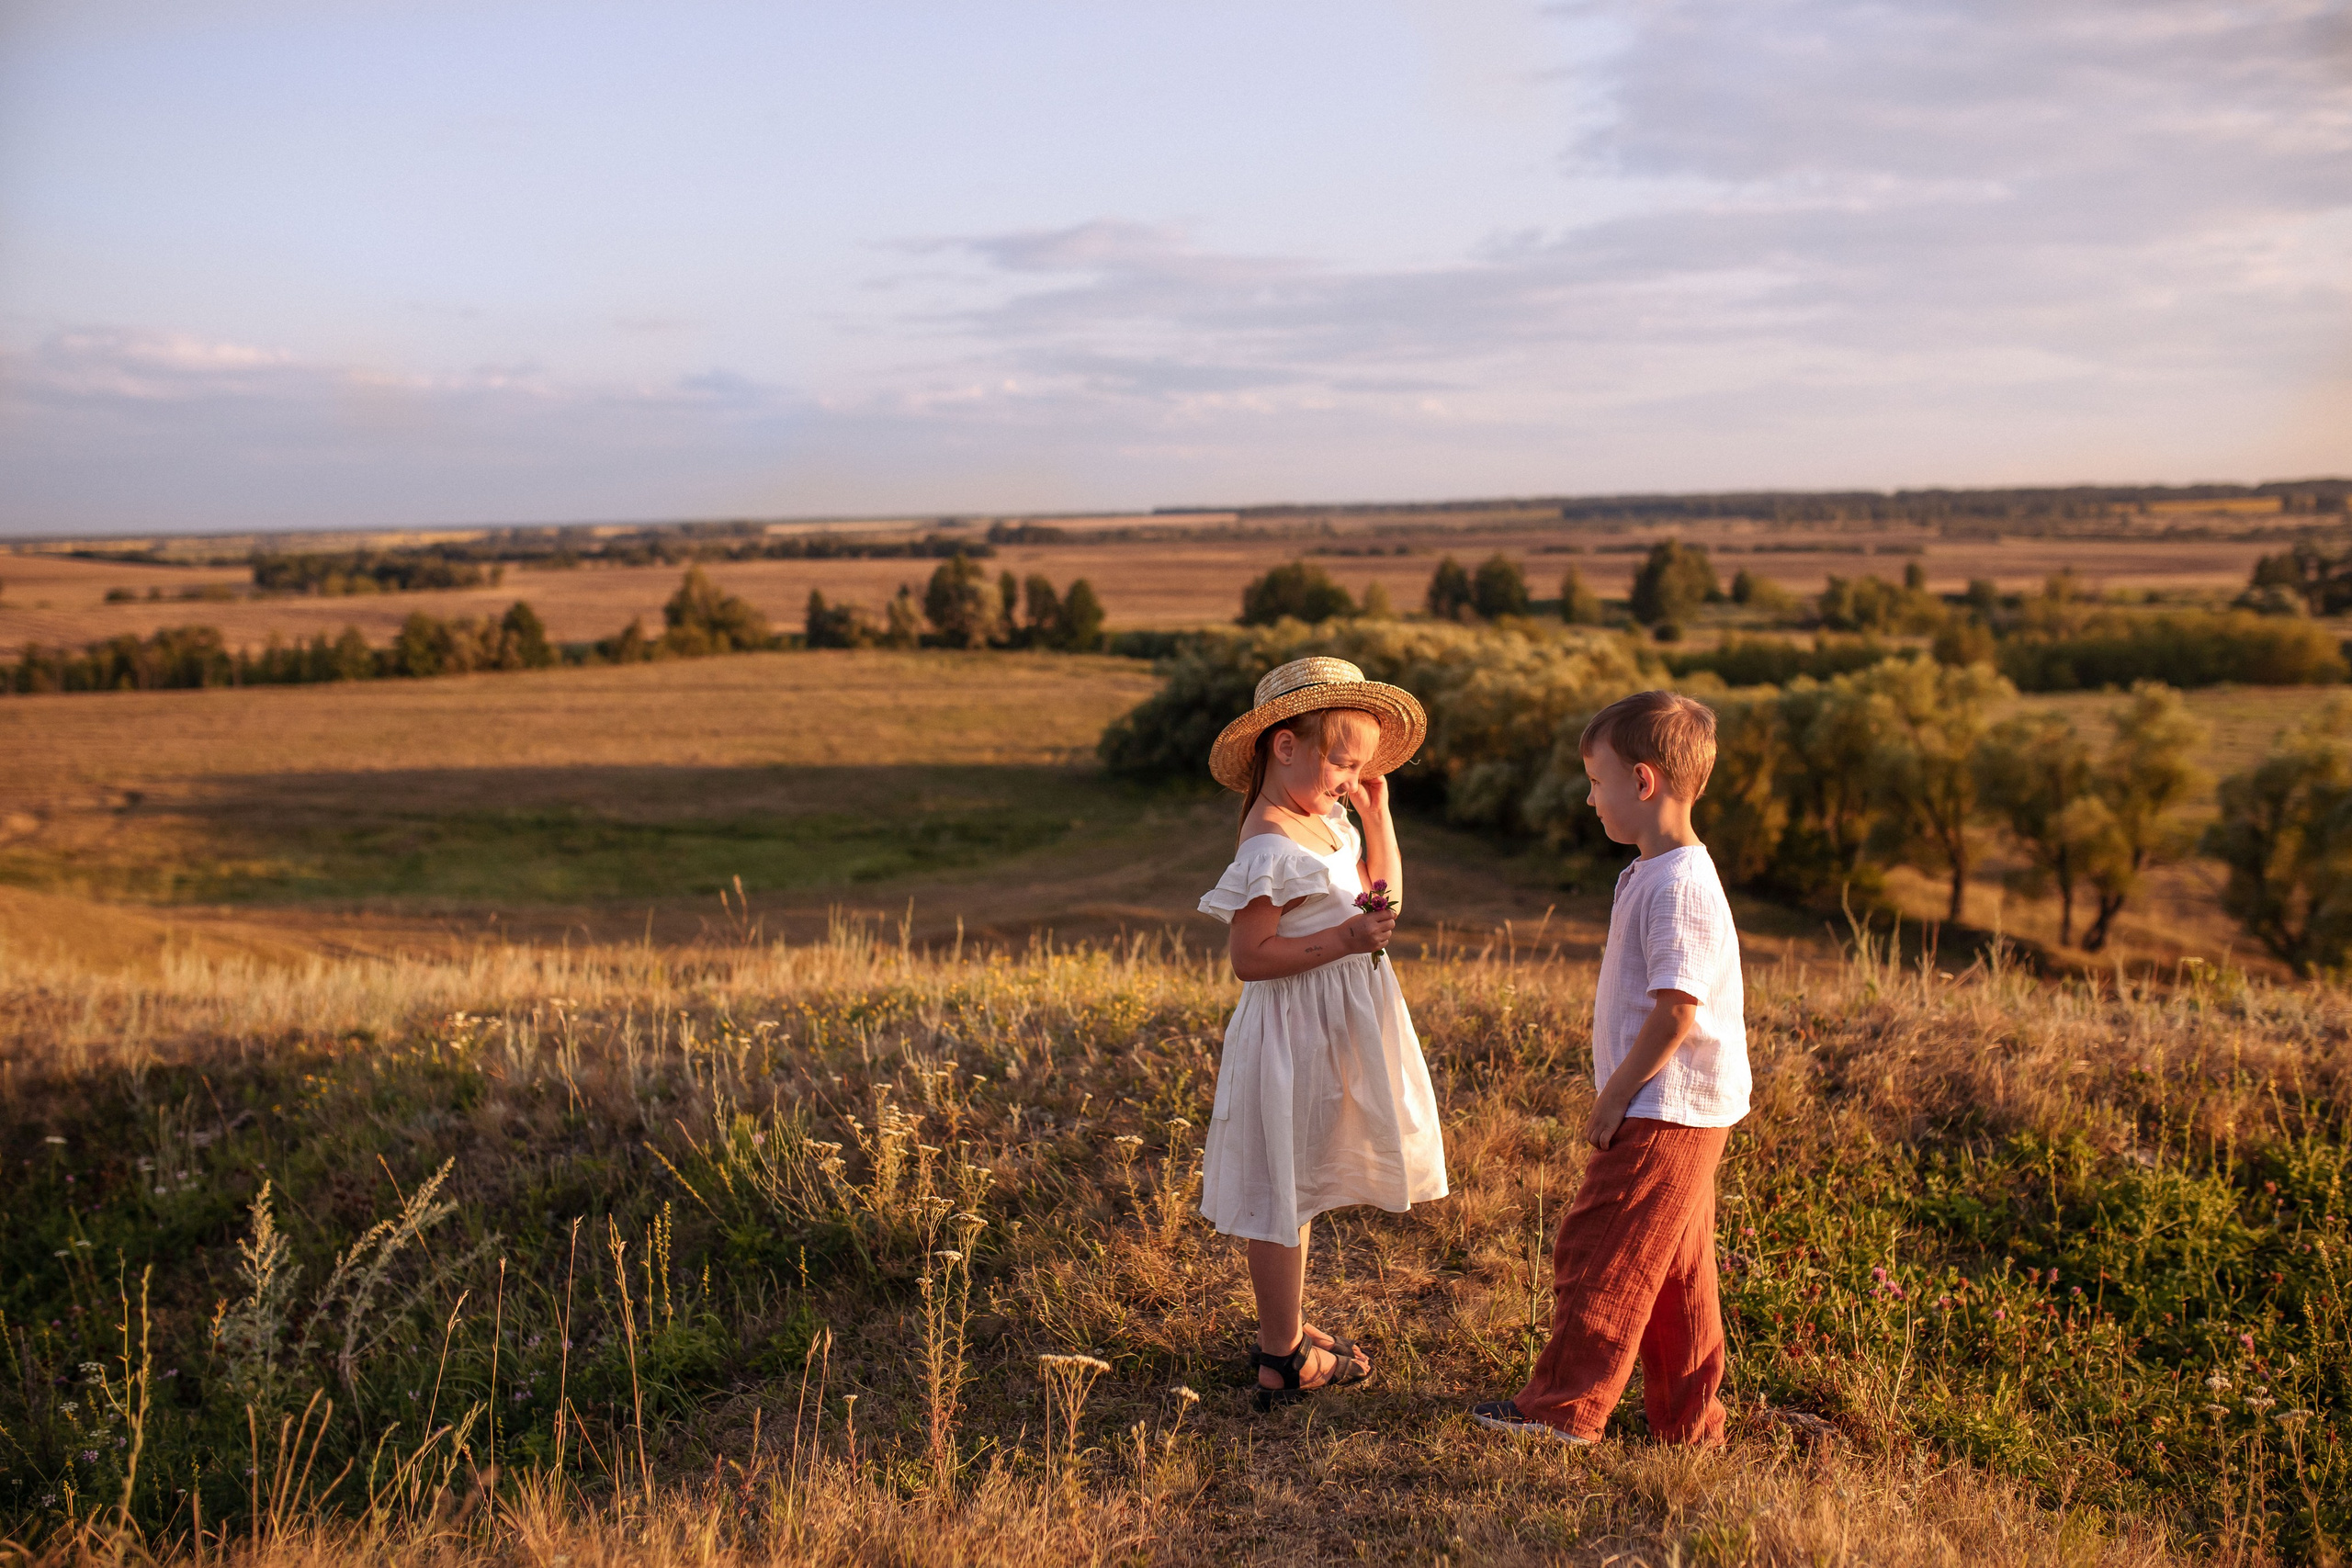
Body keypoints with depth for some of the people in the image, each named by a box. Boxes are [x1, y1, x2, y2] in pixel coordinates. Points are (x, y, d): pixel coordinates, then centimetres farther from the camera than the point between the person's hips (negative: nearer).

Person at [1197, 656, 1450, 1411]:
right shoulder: (1272, 847, -23)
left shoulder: (1324, 822, 7)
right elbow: (1249, 958, -25)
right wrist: (1346, 938, -28)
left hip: (1328, 1028, 10)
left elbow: (1381, 893, 16)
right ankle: (1283, 1361, 15)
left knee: (1297, 1186, 20)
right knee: (1283, 1188, 2)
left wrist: (1376, 810, 9)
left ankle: (1286, 1327, 35)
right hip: (1294, 1030, -10)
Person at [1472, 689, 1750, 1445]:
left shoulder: (1679, 887, -21)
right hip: (1681, 1114, 10)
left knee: (1598, 1252, -1)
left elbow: (1675, 1012, -24)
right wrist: (1621, 1096, 17)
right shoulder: (1654, 874, 12)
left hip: (1662, 1113, -10)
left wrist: (1614, 1096, -15)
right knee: (1674, 1271, 16)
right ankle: (1688, 1420, 25)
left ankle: (1565, 1406, 9)